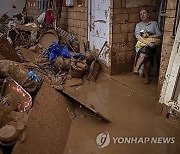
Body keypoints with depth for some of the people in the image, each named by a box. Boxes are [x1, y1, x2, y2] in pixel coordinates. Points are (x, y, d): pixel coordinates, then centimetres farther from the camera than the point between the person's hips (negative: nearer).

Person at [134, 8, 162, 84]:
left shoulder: (154, 23, 17)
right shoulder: (138, 24, 17)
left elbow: (159, 35, 8)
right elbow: (137, 36, -3)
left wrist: (149, 36, -9)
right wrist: (147, 42, -20)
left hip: (152, 44, 0)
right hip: (142, 44, 1)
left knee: (146, 49, -38)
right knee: (146, 57, -33)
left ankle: (136, 68, -42)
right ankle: (147, 77, -33)